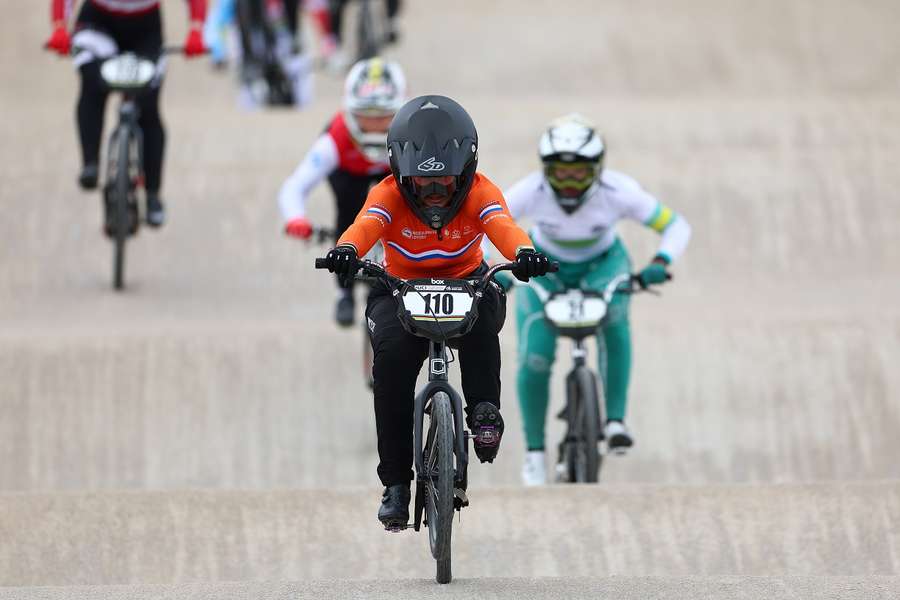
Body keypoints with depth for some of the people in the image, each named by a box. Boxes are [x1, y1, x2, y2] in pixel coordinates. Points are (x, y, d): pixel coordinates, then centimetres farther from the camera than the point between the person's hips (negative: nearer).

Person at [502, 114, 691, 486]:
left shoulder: (617, 191, -30)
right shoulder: (531, 191, -30)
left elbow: (675, 226, -20)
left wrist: (660, 264, -38)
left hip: (602, 264, 0)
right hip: (545, 269, 0)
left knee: (613, 315, -35)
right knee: (534, 359, -17)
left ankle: (615, 420, -27)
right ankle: (534, 451, 3)